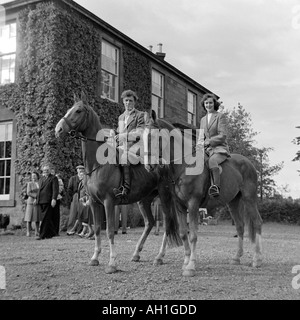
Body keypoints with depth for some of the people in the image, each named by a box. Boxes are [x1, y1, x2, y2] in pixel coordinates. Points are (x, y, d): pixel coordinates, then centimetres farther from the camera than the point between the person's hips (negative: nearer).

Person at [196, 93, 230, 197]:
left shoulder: (220, 116, 2)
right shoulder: (203, 119, 21)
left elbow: (222, 136, -8)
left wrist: (208, 142, -13)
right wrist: (200, 145, -1)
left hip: (220, 149, -6)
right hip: (206, 150, 6)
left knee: (212, 161, -38)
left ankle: (216, 187, -40)